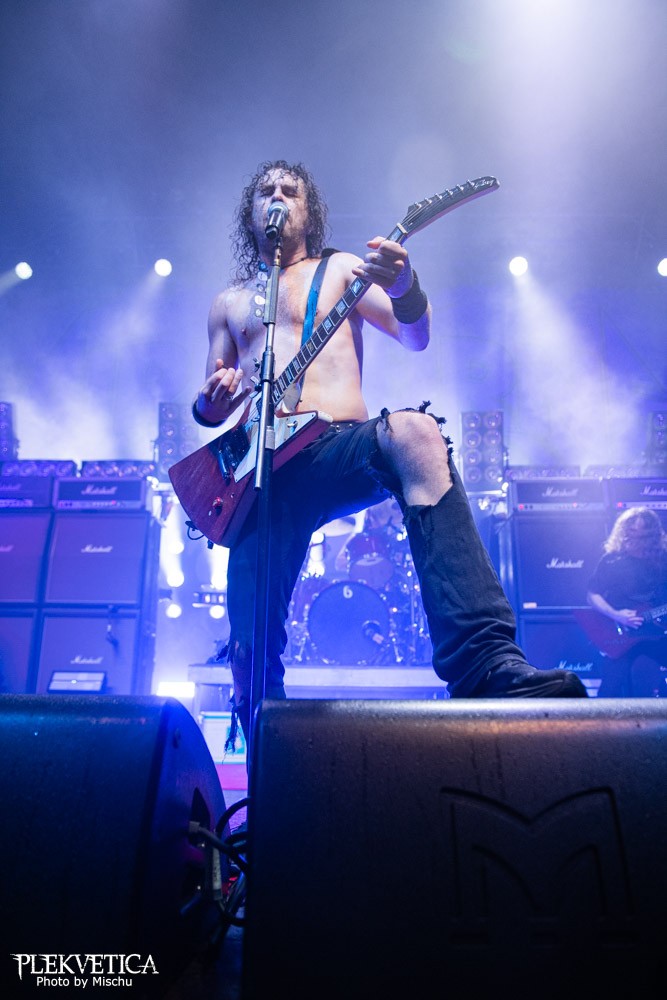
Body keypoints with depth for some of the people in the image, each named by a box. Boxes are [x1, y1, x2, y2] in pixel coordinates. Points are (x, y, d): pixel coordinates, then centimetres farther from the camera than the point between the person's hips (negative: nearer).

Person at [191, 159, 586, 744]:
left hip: (342, 448, -2)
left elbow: (415, 336, 2)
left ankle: (486, 663, -47)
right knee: (252, 649, -12)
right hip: (265, 474, 3)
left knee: (415, 433, -39)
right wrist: (211, 404, -1)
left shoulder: (339, 269, 17)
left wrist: (404, 290, -22)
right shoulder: (229, 302, 25)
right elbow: (209, 406, 25)